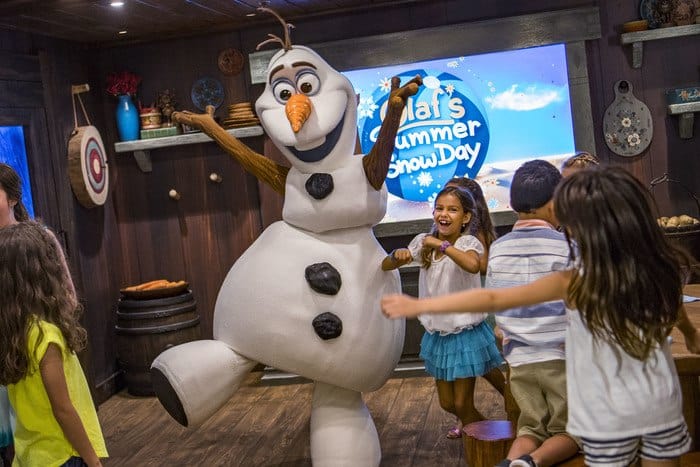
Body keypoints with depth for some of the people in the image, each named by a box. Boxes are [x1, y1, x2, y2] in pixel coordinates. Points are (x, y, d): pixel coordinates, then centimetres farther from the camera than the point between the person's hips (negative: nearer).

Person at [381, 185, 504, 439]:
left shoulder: (468, 242, -15)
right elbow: (385, 267, 2)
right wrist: (397, 256, -19)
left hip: (466, 334, -5)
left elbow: (473, 265, -40)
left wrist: (441, 244, -35)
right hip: (436, 335, 5)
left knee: (462, 403, 3)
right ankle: (466, 421, 50)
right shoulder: (423, 241, 0)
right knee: (446, 403, 18)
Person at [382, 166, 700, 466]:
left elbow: (493, 300, -18)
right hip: (662, 406, 4)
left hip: (608, 417, -4)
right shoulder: (661, 269, -8)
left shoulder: (575, 282, -21)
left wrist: (419, 306, -11)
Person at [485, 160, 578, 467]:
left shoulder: (497, 250, 2)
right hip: (562, 359, -3)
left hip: (519, 360, 4)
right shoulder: (566, 247, -10)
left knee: (532, 426, 17)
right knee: (570, 430, 12)